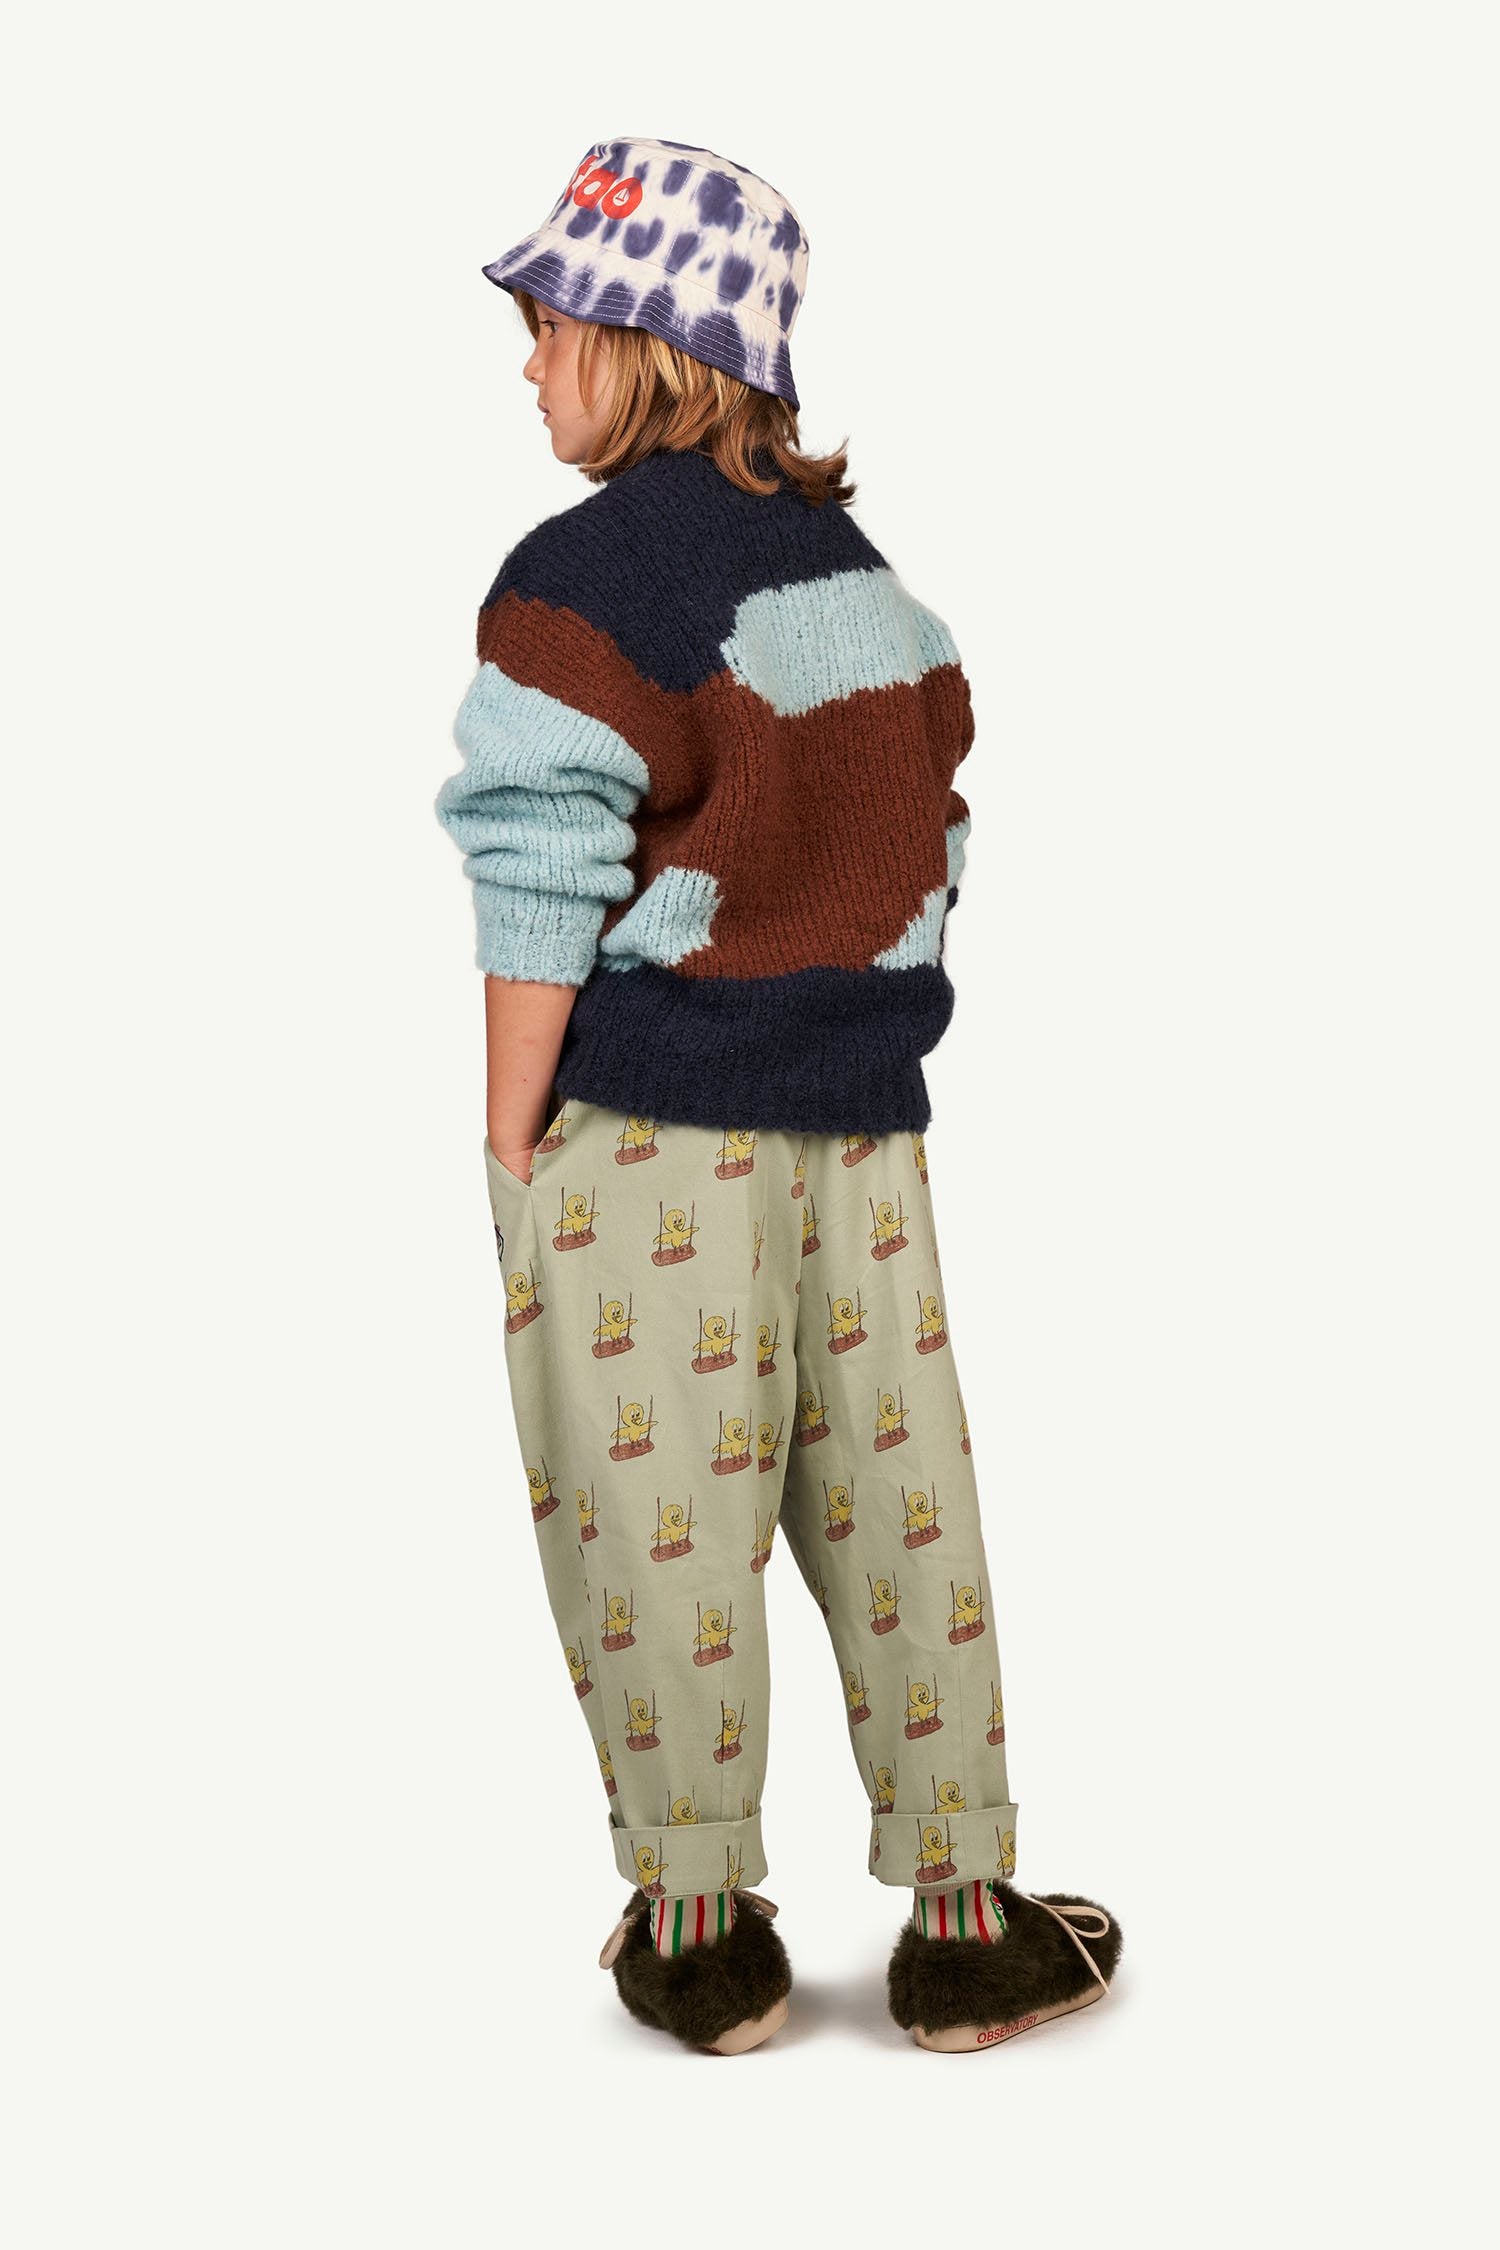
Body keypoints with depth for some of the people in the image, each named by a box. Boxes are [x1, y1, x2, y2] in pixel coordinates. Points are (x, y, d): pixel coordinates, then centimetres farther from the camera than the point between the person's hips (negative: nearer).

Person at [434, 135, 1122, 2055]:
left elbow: (543, 899, -15)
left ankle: (699, 1937, 16)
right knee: (896, 1501, 11)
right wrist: (854, 1065, 17)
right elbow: (927, 850, 12)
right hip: (856, 1116, 6)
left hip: (644, 1124, -6)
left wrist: (512, 1146, -9)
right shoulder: (864, 570, 11)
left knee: (659, 1527, 5)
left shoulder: (583, 577, -11)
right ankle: (965, 1924, 19)